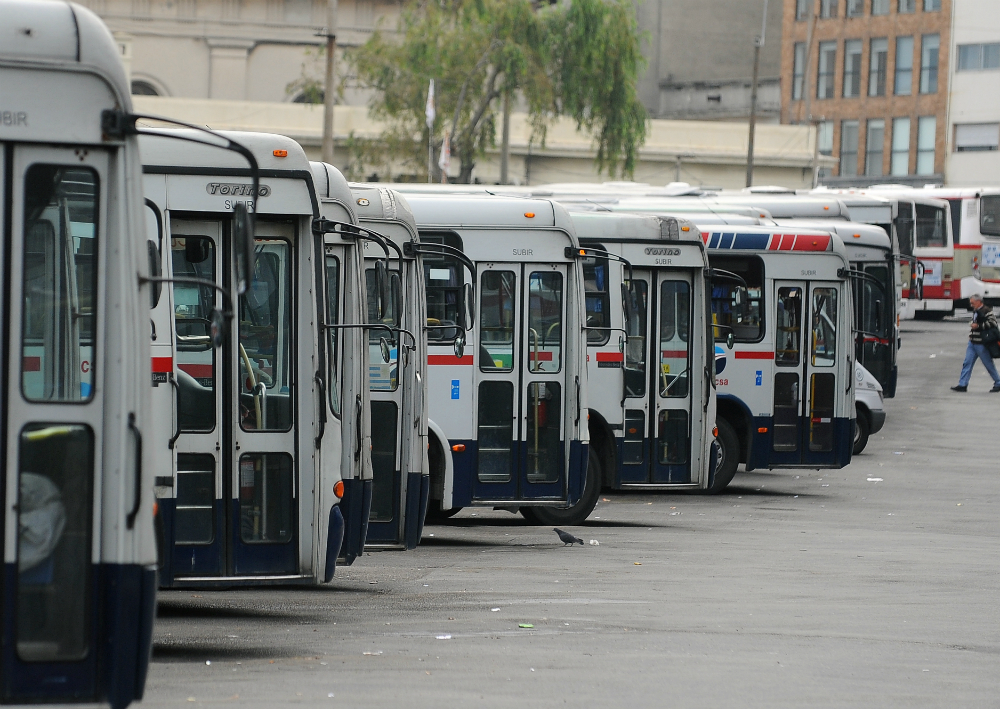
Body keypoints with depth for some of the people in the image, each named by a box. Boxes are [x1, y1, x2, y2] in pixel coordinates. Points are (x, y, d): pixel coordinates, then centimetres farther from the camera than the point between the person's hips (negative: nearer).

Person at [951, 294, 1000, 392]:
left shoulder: (986, 311, -13)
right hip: (972, 343, 9)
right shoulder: (975, 311, 15)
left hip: (981, 344, -9)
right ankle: (962, 385, 2)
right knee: (967, 363, 2)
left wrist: (978, 326, -23)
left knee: (989, 365, 1)